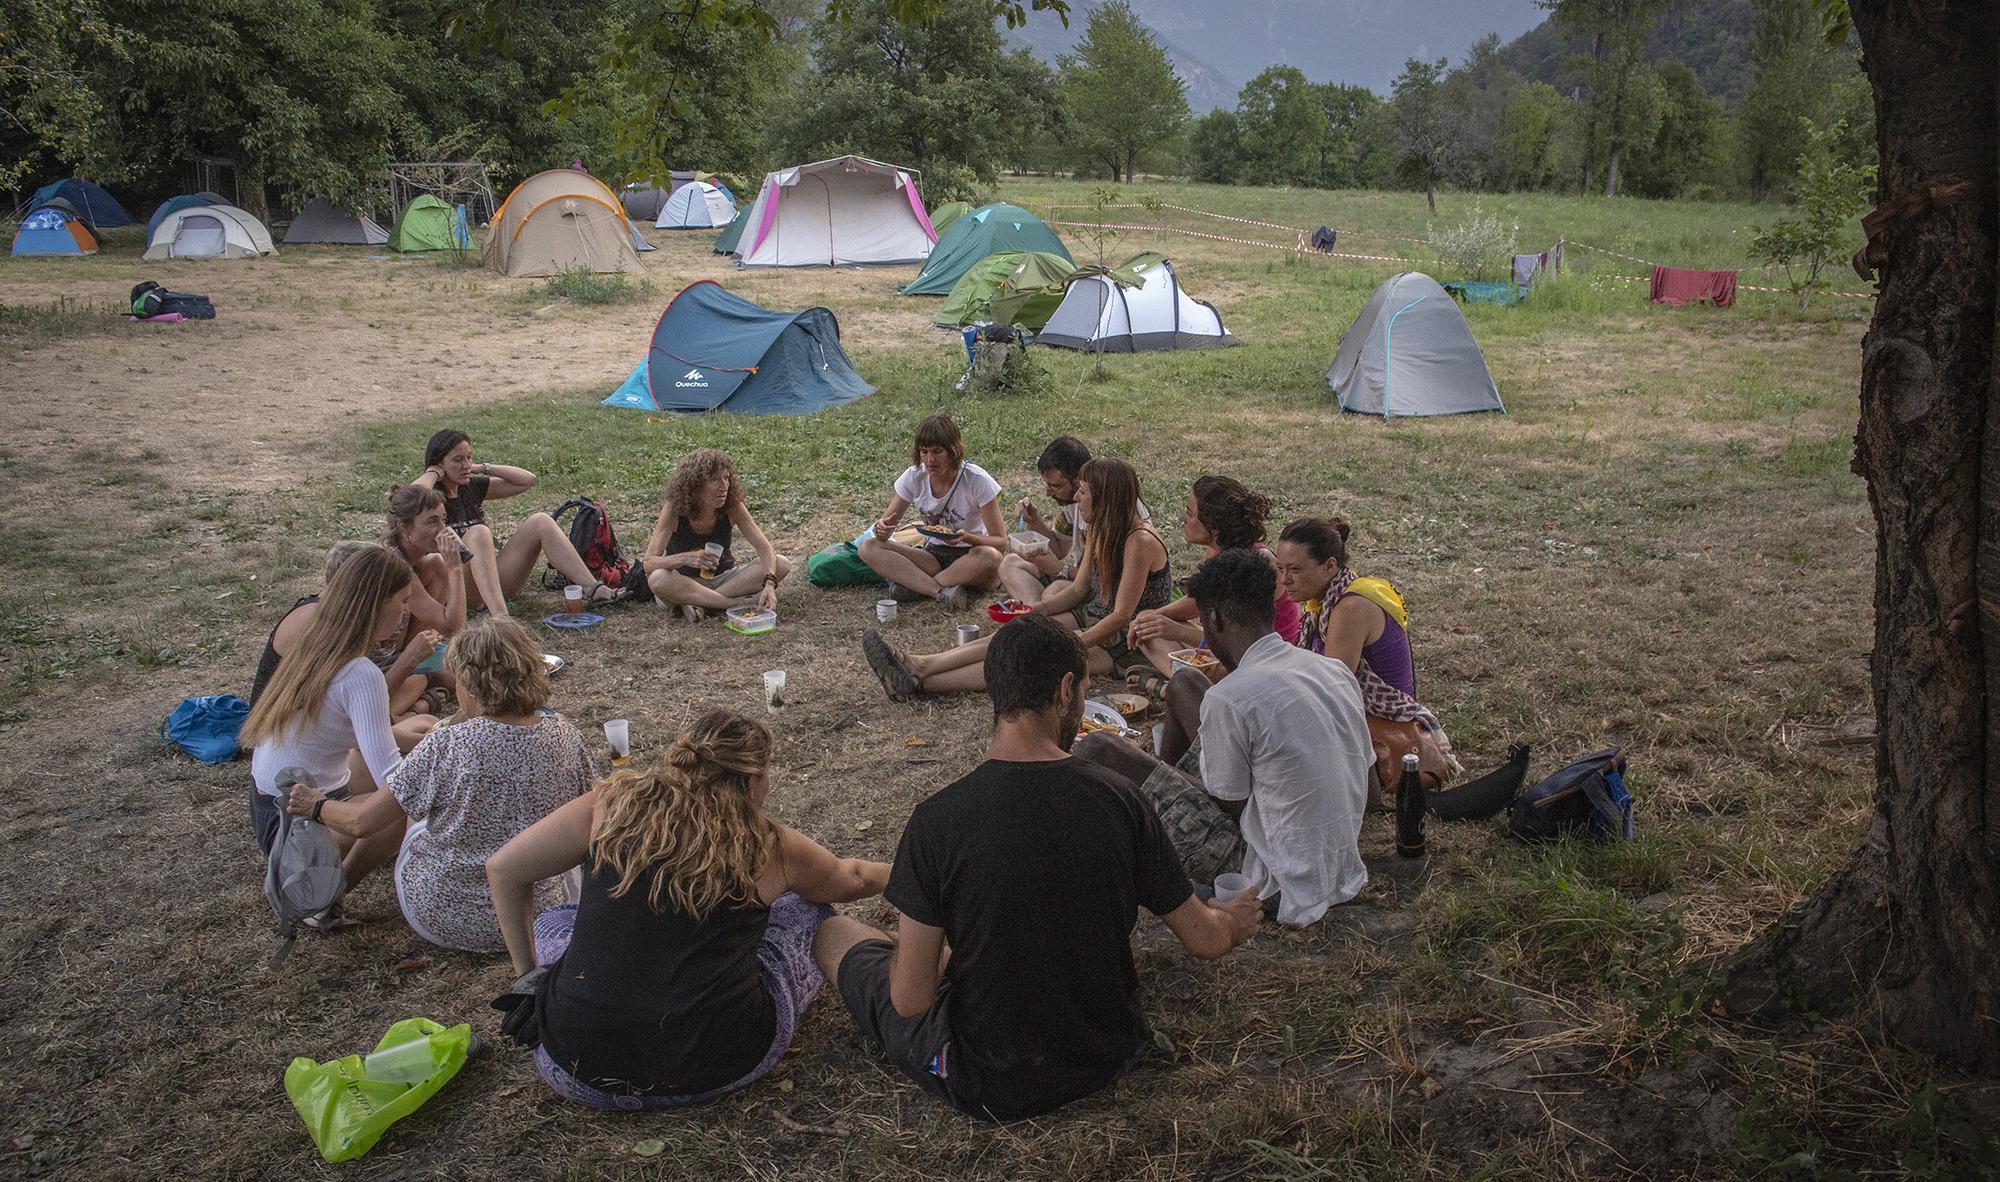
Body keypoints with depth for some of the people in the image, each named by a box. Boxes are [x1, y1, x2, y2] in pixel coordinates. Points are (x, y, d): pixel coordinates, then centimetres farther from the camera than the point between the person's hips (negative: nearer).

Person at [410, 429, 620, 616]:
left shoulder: (472, 487, 14)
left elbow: (526, 480, 13)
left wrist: (482, 468, 7)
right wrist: (433, 473, -11)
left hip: (494, 577, 7)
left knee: (540, 522, -8)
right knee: (478, 532, -35)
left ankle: (593, 589, -19)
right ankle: (500, 617, -53)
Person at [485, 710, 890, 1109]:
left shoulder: (613, 804, 1)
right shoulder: (770, 847, -1)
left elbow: (503, 870, 6)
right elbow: (851, 880, 20)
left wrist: (527, 970, 18)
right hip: (718, 1071, -1)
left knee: (552, 922, 32)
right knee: (805, 900, 18)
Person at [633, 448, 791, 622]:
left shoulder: (732, 506, -14)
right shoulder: (674, 509, -20)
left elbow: (765, 548, -19)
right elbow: (648, 562, -26)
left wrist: (769, 583, -39)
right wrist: (686, 559, -45)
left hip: (723, 578, 3)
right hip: (684, 584, -3)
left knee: (782, 564, -20)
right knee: (657, 579, -37)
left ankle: (698, 601, -25)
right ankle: (738, 603, -29)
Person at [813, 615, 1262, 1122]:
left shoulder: (938, 819, -23)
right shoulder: (1120, 801, -15)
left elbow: (911, 999, -18)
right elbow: (1206, 941, -4)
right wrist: (1234, 918, 20)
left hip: (991, 1084, -4)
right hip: (1107, 1056, 4)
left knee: (833, 932, 17)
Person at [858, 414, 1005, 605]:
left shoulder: (977, 480, -16)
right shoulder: (914, 476, -5)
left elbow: (1000, 541, -13)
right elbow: (888, 521, 2)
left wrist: (969, 538, -34)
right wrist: (882, 530, -24)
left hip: (969, 558, -3)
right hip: (933, 556, 4)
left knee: (989, 557, -40)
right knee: (869, 547, -18)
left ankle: (915, 585, -22)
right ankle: (941, 591, -31)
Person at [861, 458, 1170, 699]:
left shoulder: (1139, 542, -21)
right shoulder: (1101, 532, 8)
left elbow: (1121, 616, -23)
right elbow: (1077, 590, 11)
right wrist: (1035, 611, -6)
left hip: (1127, 644, -8)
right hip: (1093, 619, 8)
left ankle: (919, 677, -31)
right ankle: (917, 672, -24)